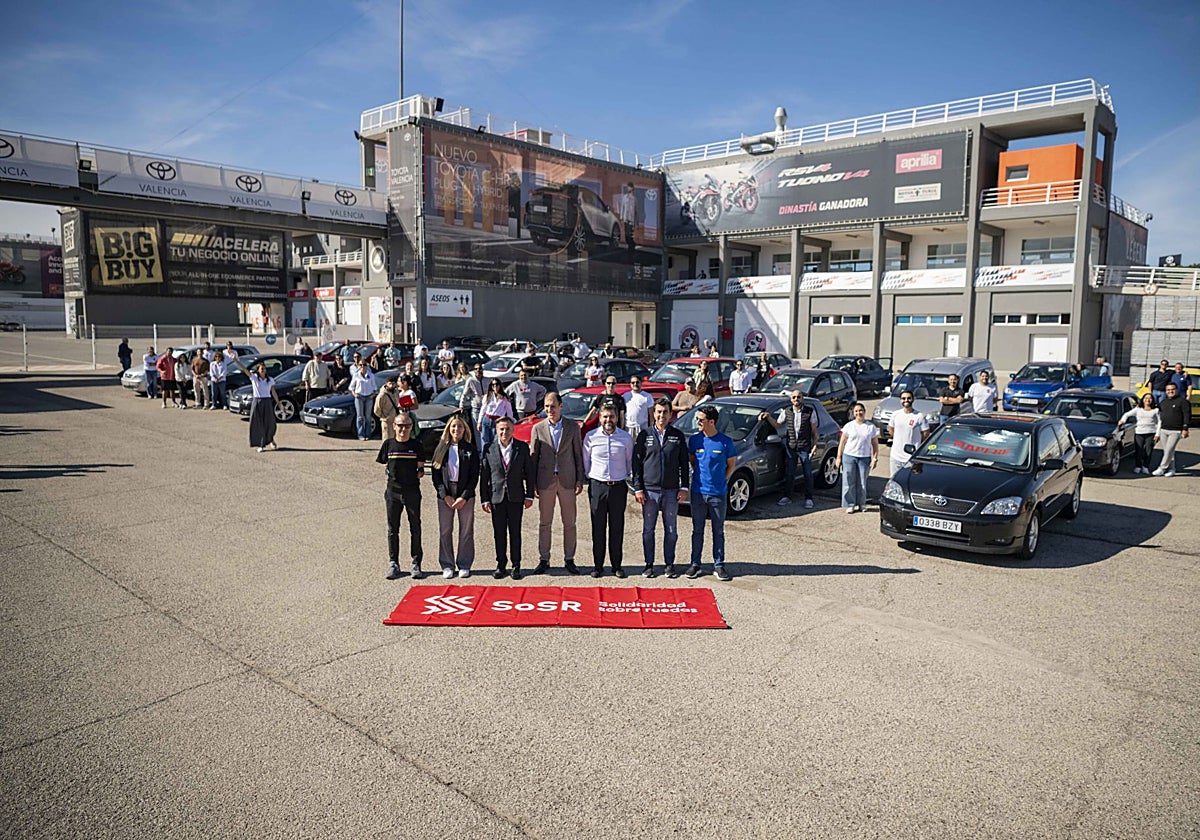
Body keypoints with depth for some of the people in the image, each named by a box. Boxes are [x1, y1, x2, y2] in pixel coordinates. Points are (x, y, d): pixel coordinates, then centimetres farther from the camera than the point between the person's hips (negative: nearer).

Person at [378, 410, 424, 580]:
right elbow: (381, 465, 7)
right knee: (393, 529, 7)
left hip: (412, 491, 0)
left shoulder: (416, 446, 1)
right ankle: (393, 564, 17)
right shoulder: (388, 444, 1)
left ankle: (416, 563, 13)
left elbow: (421, 469, 6)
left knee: (415, 529, 4)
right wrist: (391, 475, -1)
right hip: (393, 491, 0)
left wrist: (417, 476, -8)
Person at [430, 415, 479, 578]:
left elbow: (474, 476, -1)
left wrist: (464, 497, -9)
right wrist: (445, 495, -8)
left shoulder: (471, 450, 2)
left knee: (466, 531, 3)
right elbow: (435, 474, 3)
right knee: (445, 531, 3)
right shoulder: (441, 449, 5)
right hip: (445, 495, 1)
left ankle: (464, 565, 15)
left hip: (466, 496, -1)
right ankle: (447, 565, 15)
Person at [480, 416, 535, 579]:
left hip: (515, 497, 0)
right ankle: (501, 565, 19)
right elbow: (484, 476, 2)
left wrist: (529, 496, 0)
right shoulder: (489, 449, 0)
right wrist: (485, 499, -1)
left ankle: (516, 565, 16)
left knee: (515, 533, 6)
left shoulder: (522, 447, 0)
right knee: (499, 533, 7)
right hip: (496, 497, 0)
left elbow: (529, 472, 3)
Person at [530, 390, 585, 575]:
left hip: (567, 480, 0)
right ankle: (544, 560, 18)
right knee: (544, 522, 7)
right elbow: (533, 457, 4)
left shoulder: (572, 427, 2)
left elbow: (578, 454, 5)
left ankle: (569, 559, 18)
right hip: (545, 480, 0)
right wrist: (532, 484, 0)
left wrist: (580, 479, 0)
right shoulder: (538, 429, 2)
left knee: (569, 522, 6)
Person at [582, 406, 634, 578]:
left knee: (617, 528, 5)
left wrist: (627, 477, 11)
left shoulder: (626, 438, 2)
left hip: (619, 486, 1)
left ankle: (617, 565, 15)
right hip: (597, 486, -1)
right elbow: (585, 461, 8)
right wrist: (589, 479, 7)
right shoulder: (591, 437, 0)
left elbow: (630, 461, 14)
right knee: (598, 528, 3)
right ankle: (598, 565, 12)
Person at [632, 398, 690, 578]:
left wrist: (684, 488, 2)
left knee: (671, 530, 7)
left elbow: (684, 464, 8)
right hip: (649, 490, 0)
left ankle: (669, 564, 19)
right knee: (648, 530, 6)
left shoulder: (678, 436, 6)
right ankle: (649, 564, 17)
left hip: (671, 491, 1)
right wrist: (637, 488, -3)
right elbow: (636, 463, 3)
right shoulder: (644, 435, 3)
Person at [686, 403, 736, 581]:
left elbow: (731, 463, 6)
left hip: (718, 493, -2)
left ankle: (719, 566, 16)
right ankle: (695, 564, 17)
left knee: (719, 531, 7)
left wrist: (722, 481, 1)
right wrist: (699, 476, 6)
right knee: (697, 530, 8)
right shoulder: (694, 439, 0)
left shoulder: (725, 441, -6)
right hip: (698, 492, 2)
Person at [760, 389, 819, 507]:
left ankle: (808, 498, 14)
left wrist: (815, 445, -5)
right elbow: (777, 425, 11)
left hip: (805, 447, -2)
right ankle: (787, 497, 17)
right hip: (790, 447, 2)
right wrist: (768, 417, -4)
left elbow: (814, 430, 1)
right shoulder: (786, 411, 2)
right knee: (789, 473, 7)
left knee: (808, 474, 4)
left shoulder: (810, 411, -4)